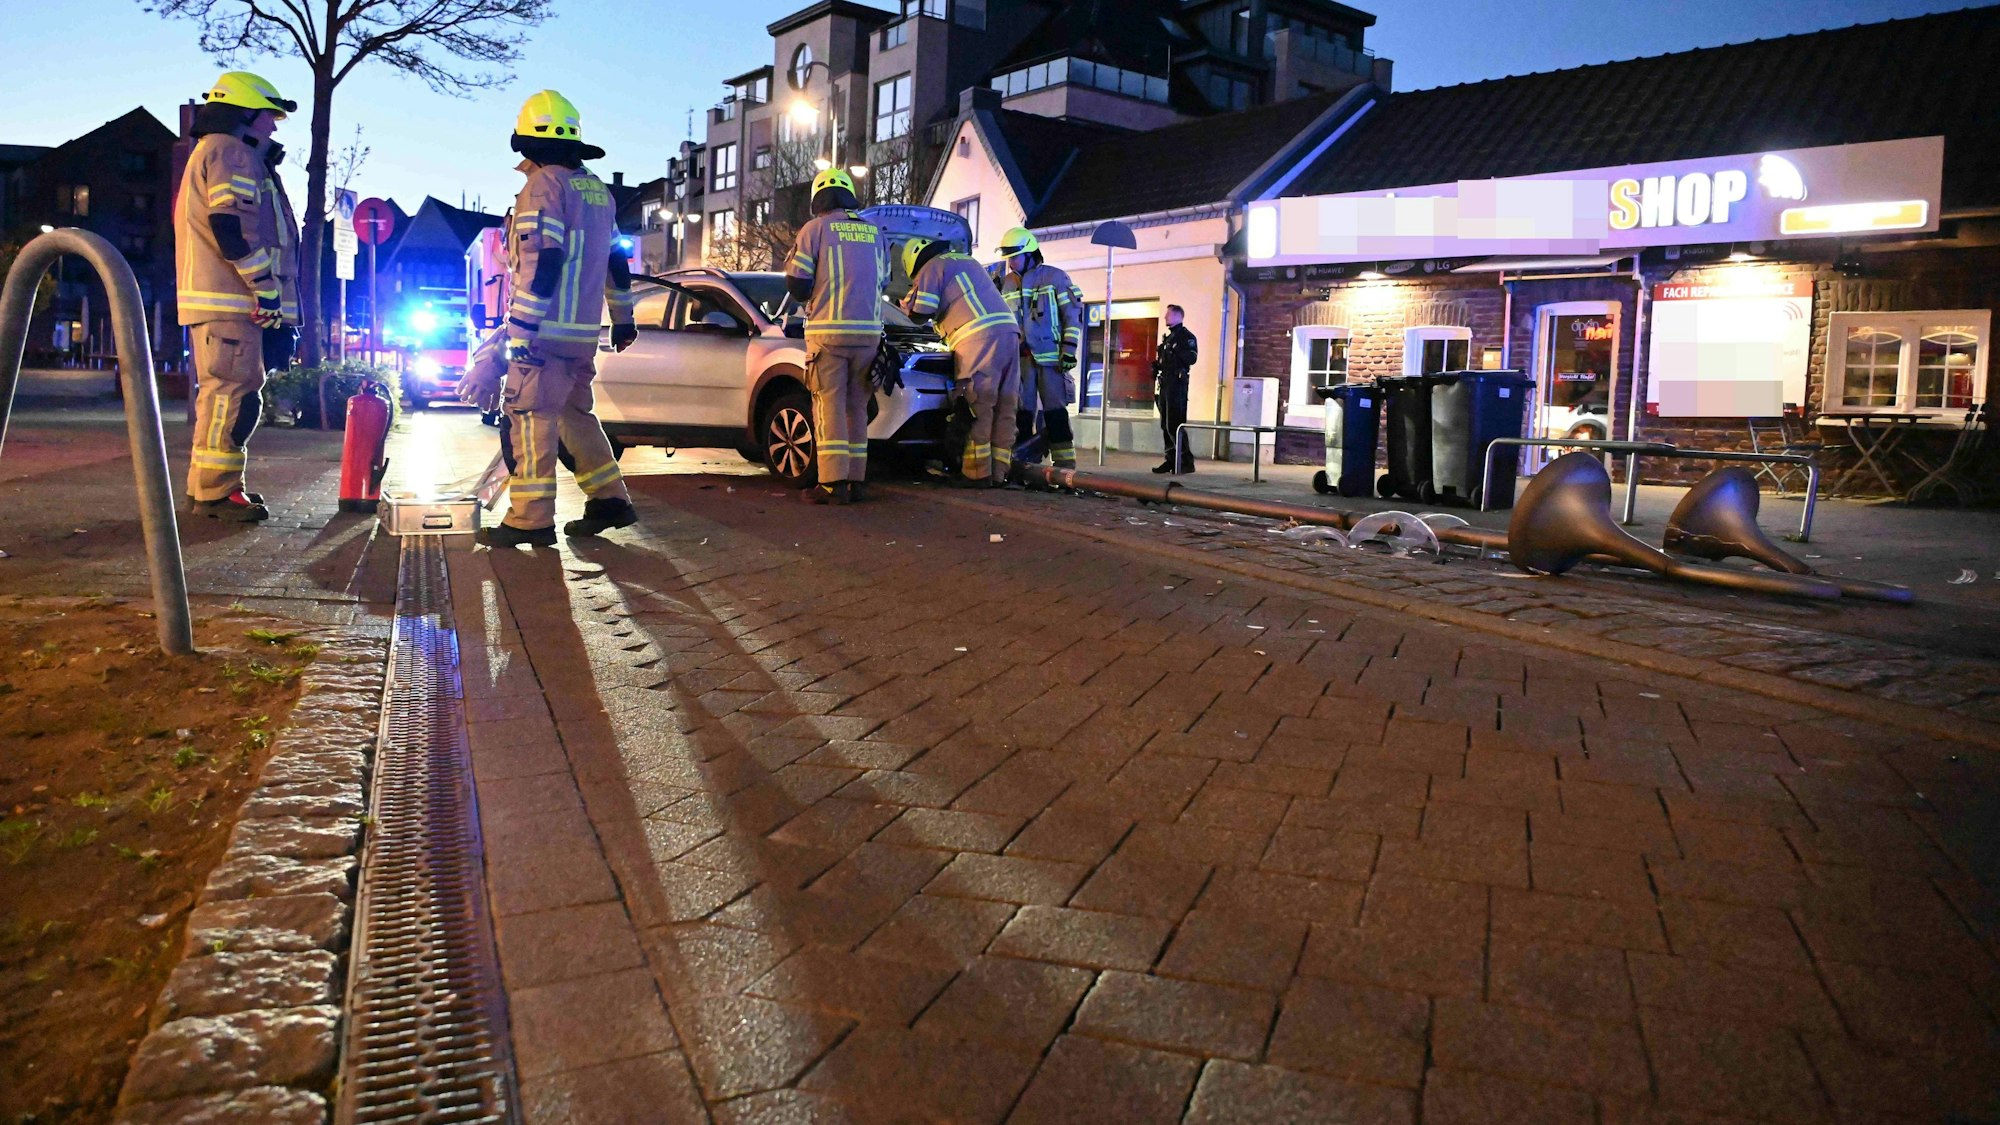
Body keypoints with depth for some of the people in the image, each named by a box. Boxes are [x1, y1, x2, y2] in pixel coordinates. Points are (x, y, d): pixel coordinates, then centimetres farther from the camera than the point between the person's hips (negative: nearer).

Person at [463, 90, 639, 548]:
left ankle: (531, 519, -8)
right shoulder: (598, 190, 17)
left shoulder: (544, 184, -9)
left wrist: (522, 331, -21)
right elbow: (615, 259, 23)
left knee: (531, 416, -7)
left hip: (547, 331, -9)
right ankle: (609, 499, 17)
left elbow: (540, 262, -19)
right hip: (584, 332, 9)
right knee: (573, 412, 17)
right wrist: (623, 318, 30)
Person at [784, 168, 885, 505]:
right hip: (868, 331, 4)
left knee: (829, 405, -2)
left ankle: (833, 483, -8)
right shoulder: (874, 232, 13)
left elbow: (796, 284, -4)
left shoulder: (814, 229, -1)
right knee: (856, 407, 11)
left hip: (829, 331, -4)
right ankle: (856, 480, 10)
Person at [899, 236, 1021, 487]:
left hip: (980, 337, -8)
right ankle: (998, 473, 6)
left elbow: (920, 311, 2)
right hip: (1008, 329, 8)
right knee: (1003, 407, 5)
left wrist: (905, 301, 21)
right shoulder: (967, 262, 34)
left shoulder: (933, 267, 8)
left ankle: (977, 473, -10)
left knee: (976, 406, -7)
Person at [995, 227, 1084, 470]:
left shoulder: (1055, 277, 0)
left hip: (1050, 356, -5)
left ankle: (1065, 463, -7)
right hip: (1020, 357, 5)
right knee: (1022, 411, 4)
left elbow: (1074, 315, -3)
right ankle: (1025, 461, 10)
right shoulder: (1008, 284, 17)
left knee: (1055, 411, -8)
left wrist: (1070, 350, -10)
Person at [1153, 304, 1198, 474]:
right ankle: (1171, 460, 13)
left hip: (1177, 384, -9)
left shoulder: (1186, 336, -5)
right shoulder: (1167, 337, 22)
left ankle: (1186, 461, -11)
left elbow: (1192, 358, -17)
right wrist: (1156, 365, 8)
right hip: (1164, 384, 9)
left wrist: (1175, 350, -25)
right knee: (1166, 425, 8)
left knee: (1174, 425, -14)